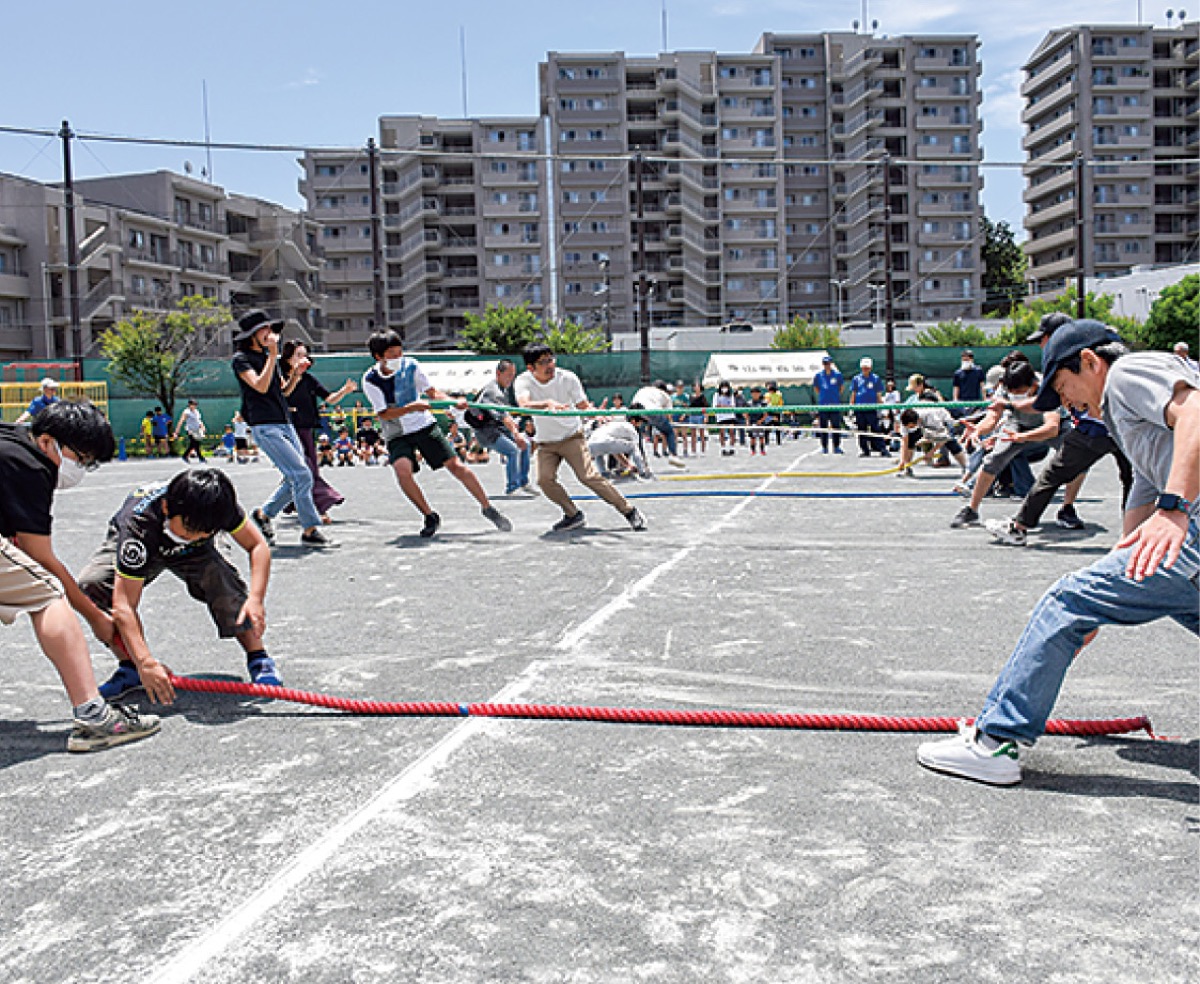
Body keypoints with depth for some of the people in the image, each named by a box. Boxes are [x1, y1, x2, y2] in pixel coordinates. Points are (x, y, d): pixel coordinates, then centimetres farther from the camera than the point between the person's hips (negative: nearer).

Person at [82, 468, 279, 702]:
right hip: (134, 547, -1)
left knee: (226, 585, -29)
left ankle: (257, 658, -9)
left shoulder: (219, 504, -35)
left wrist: (256, 598, -41)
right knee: (92, 585, -29)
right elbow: (123, 604, -45)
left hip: (195, 554, 1)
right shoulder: (139, 523, -43)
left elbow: (258, 545, -24)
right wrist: (146, 662, -55)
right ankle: (130, 667, -12)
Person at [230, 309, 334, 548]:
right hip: (265, 427, -8)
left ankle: (264, 513, 27)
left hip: (286, 424, 8)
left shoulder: (268, 356, 19)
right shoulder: (241, 359, -4)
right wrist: (273, 354, -17)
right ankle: (310, 531, -10)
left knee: (295, 479, 8)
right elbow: (260, 386, -19)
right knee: (302, 475, -16)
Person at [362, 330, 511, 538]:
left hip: (424, 426, 1)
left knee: (455, 465, -7)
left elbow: (432, 391, 0)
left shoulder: (410, 366, -7)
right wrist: (411, 407, -32)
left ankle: (487, 508, 6)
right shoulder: (370, 380, -12)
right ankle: (430, 516, -8)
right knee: (403, 470, -27)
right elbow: (384, 414, -17)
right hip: (397, 435, -1)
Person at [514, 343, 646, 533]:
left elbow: (583, 406, -10)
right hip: (546, 443, 2)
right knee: (544, 479, -17)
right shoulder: (523, 381, -15)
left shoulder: (567, 378, -14)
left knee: (589, 476, -15)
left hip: (572, 436, -2)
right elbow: (525, 405, -35)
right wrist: (548, 403, -54)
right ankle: (573, 515, 5)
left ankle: (629, 511, -5)